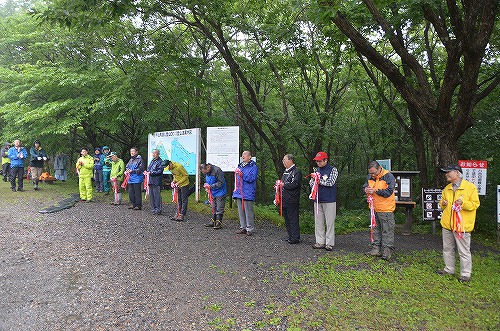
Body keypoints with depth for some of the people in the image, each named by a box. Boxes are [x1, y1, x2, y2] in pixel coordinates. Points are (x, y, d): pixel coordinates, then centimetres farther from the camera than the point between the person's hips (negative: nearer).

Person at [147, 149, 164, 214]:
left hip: (156, 181, -9)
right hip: (151, 180, 9)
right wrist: (147, 172, 6)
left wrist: (151, 173, -16)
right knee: (151, 195, 12)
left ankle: (158, 210, -1)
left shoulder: (160, 162, -9)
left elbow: (159, 171, -15)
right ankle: (153, 208, 21)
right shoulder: (152, 161, 17)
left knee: (157, 195, -7)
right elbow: (149, 168, 26)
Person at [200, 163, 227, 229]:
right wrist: (206, 185, -1)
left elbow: (221, 182, -23)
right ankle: (213, 221, 25)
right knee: (213, 208, 15)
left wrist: (211, 186, -25)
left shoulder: (217, 170, -23)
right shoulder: (206, 172, 3)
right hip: (212, 193, 8)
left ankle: (219, 223, 5)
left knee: (219, 209, -2)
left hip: (220, 193, -8)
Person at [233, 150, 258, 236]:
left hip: (248, 193, -7)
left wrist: (242, 175, -25)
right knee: (241, 211, 12)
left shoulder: (253, 166, -5)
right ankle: (243, 227, 21)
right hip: (239, 193, 7)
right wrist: (235, 190, 18)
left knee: (248, 211, -4)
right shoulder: (240, 166, 17)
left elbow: (251, 178, -15)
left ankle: (250, 228, 5)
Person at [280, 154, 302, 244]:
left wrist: (283, 185, -16)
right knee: (287, 219, 14)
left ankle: (295, 238, 4)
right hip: (284, 200, 9)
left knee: (293, 220, -4)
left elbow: (294, 184, -21)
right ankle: (291, 236, 24)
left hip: (292, 201, -9)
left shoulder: (296, 171, -10)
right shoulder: (286, 171, 19)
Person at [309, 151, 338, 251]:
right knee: (318, 222, 8)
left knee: (330, 222, -1)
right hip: (317, 200, 5)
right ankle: (320, 242, 16)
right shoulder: (317, 170, 13)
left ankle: (329, 243, 8)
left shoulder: (333, 170, -3)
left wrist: (318, 179, -8)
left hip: (329, 200, -5)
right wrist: (313, 178, -9)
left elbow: (330, 183, -14)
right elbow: (311, 184, 11)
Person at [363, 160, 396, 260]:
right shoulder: (369, 177, 6)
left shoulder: (388, 176, -13)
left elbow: (389, 192, -18)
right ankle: (376, 248, 21)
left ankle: (387, 250, 7)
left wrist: (375, 190, -23)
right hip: (374, 208, 6)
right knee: (375, 229, 13)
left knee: (387, 230, 0)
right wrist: (366, 189, -9)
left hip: (386, 208, -6)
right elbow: (364, 187, 14)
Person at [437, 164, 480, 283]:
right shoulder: (447, 188, 12)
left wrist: (463, 203, -23)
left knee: (464, 251, 1)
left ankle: (465, 274, 11)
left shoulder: (470, 187, -7)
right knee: (447, 248, 15)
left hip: (462, 224, -6)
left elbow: (475, 204, -7)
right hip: (447, 224, 7)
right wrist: (443, 204, 1)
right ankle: (449, 269, 28)